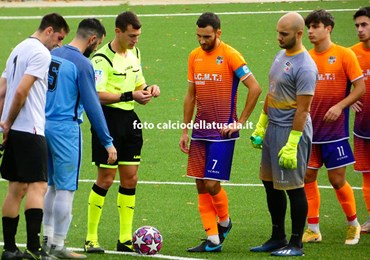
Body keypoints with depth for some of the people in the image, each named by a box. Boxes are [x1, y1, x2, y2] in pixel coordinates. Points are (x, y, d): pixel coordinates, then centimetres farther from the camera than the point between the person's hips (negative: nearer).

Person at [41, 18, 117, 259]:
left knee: (54, 185, 18)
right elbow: (92, 106, -14)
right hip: (66, 129, -8)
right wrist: (108, 142, -9)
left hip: (44, 126, 8)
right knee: (66, 188, 0)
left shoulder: (52, 55, 10)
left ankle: (48, 238, 21)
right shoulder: (82, 64, -13)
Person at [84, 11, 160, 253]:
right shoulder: (103, 59, -15)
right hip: (108, 118, -8)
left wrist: (148, 88, 1)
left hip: (129, 119, 8)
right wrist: (130, 95, -25)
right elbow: (97, 95, -22)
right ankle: (91, 239, 5)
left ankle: (126, 239, 13)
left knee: (130, 179, 7)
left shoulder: (134, 53, 12)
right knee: (106, 179, -4)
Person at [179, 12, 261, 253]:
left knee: (212, 184, -9)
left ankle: (224, 222, 19)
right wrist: (185, 130, 13)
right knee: (201, 185, 3)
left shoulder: (230, 56, -10)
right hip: (200, 131, 6)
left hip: (222, 132, -6)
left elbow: (255, 89, -12)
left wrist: (240, 122, -12)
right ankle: (213, 240, 9)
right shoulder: (195, 57, 9)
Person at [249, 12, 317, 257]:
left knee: (293, 187, -3)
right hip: (273, 127, 9)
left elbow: (303, 109, -20)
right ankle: (278, 238, 25)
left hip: (292, 131, -9)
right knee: (270, 182, 14)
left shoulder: (305, 67, -18)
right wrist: (261, 125, 21)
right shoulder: (281, 56, 11)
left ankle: (296, 244, 6)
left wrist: (291, 145, -22)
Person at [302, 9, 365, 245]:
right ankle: (313, 230, 11)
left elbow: (360, 88, -8)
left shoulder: (344, 55, -7)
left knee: (337, 179, -2)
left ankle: (353, 224, 18)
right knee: (308, 177, 2)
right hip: (310, 129, 5)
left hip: (335, 129, -5)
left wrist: (339, 106, -20)